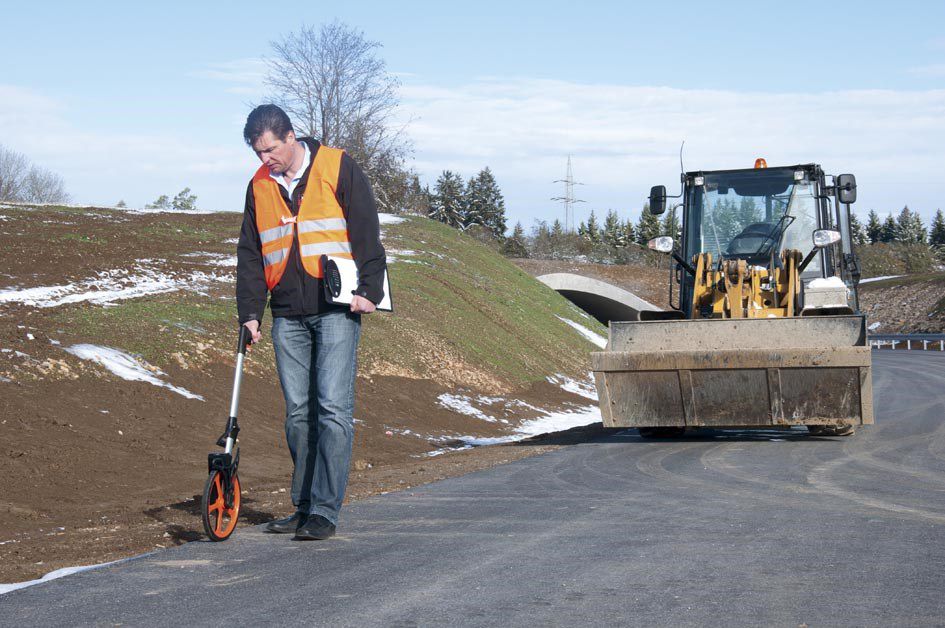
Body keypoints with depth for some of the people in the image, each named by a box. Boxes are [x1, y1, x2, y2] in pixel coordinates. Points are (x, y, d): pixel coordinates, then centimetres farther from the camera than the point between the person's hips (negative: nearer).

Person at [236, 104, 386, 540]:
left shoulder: (337, 169, -2)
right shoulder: (260, 185, 13)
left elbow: (367, 231, -2)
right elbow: (249, 254, 17)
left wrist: (369, 289, -10)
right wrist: (250, 311, 8)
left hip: (337, 310, -5)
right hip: (287, 316, 5)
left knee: (332, 408, -10)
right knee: (298, 412, 7)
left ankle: (324, 511, -9)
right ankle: (303, 507, 15)